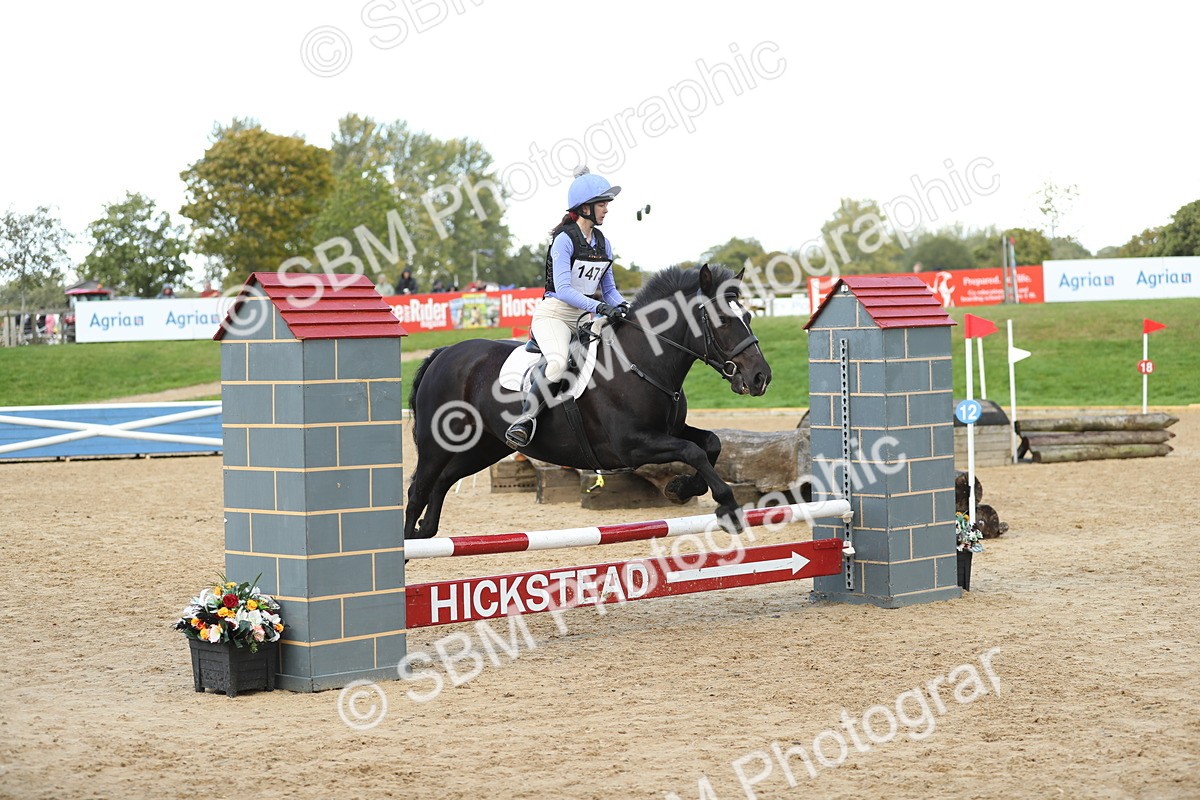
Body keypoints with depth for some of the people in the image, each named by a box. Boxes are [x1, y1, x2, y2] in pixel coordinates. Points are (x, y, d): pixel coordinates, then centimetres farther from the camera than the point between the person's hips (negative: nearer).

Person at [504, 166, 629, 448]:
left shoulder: (603, 243, 11)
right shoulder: (565, 240, -11)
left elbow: (608, 288, 16)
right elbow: (562, 289, -20)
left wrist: (621, 305, -6)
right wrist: (599, 307, -31)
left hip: (587, 316, 8)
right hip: (554, 313, -8)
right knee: (558, 362, -36)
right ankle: (526, 419, -28)